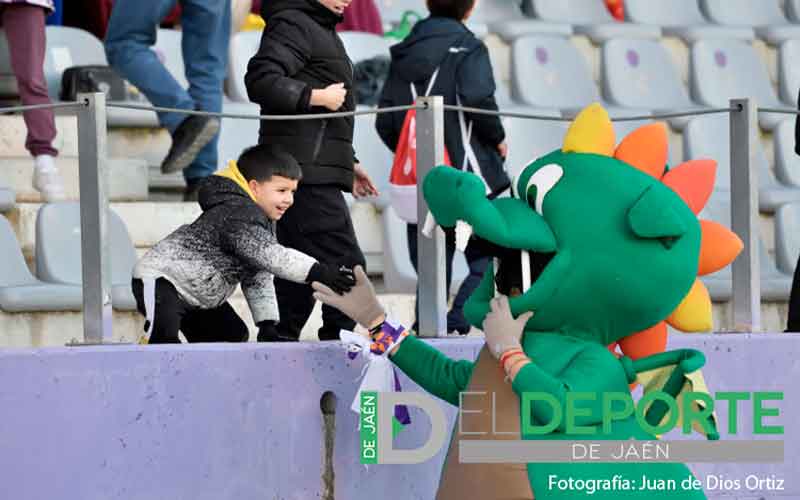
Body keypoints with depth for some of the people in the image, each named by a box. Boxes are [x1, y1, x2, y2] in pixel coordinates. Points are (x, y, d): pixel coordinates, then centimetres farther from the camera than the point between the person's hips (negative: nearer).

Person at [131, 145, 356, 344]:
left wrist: (267, 325, -1)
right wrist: (319, 272, -50)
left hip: (199, 298, 11)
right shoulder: (236, 215, -28)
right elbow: (270, 256, -41)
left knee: (234, 335, 13)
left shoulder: (263, 219, 7)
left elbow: (258, 278, 9)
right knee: (165, 331, -34)